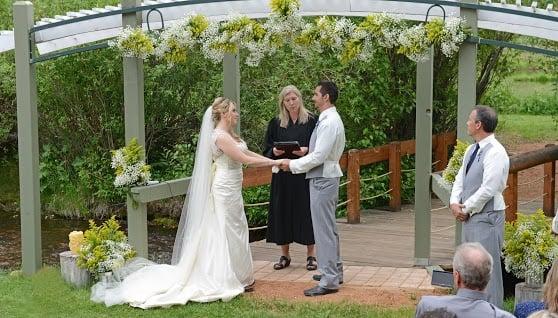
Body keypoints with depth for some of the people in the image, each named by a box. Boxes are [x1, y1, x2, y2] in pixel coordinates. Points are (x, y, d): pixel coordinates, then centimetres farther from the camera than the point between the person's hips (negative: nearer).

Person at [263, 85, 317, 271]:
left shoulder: (311, 121, 0)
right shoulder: (276, 123, 7)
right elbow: (267, 149, 9)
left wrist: (306, 150, -19)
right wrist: (274, 152, -13)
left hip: (305, 174, -3)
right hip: (282, 175, 3)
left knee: (305, 210, 0)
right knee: (283, 212, 4)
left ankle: (310, 255, 9)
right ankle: (284, 255, 15)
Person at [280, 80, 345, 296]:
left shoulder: (329, 122, -19)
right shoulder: (331, 120, 13)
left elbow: (319, 156, -22)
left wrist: (293, 165, -14)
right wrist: (308, 152, 8)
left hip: (323, 180, -11)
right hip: (326, 177, 11)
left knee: (324, 230, -8)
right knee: (329, 228, 18)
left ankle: (329, 281, -5)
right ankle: (334, 271, 29)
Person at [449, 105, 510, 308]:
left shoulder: (495, 153, -17)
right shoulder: (472, 150, 11)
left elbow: (488, 189, -21)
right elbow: (460, 179, 16)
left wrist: (466, 208, -13)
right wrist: (454, 203, 0)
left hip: (486, 217, -9)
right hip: (469, 216, 9)